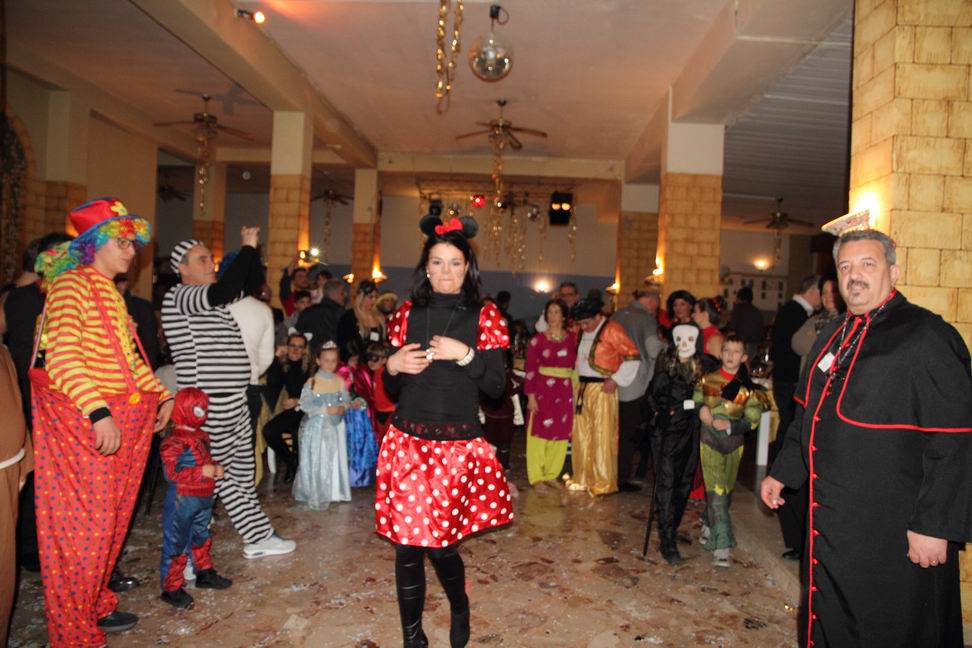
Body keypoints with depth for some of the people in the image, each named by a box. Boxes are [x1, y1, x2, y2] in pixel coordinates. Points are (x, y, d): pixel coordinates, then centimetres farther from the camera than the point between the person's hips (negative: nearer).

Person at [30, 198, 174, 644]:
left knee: (107, 518, 16)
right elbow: (62, 359, -22)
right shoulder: (71, 285, -12)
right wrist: (99, 413, -29)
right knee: (83, 523, 0)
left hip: (121, 419, 8)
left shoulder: (110, 292, 15)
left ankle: (95, 607, 32)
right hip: (83, 422, -8)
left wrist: (160, 395, 12)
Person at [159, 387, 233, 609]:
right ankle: (171, 588, 12)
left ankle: (204, 573, 39)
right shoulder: (174, 441, -20)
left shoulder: (201, 436, 9)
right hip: (182, 500, -9)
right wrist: (202, 472, -26)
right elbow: (171, 472, -24)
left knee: (201, 538, 23)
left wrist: (216, 469, 2)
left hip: (203, 499, 9)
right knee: (176, 545, 1)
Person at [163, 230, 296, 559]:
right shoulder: (178, 297, -13)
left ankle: (259, 537, 28)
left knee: (241, 474, 17)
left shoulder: (211, 299, 16)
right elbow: (224, 290, -30)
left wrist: (252, 251, 14)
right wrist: (248, 246, -20)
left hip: (234, 402, 10)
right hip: (209, 407, -9)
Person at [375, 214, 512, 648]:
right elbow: (391, 388, 13)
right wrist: (393, 366, -8)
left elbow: (496, 387, -4)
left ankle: (459, 608, 34)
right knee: (407, 543, 3)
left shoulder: (484, 316, 1)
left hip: (458, 444, -2)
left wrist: (465, 355, -17)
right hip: (407, 441, 2)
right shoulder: (408, 314, 7)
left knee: (439, 541, 0)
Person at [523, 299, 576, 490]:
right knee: (539, 433, 2)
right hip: (543, 391, -3)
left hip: (565, 392, 3)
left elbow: (576, 365, 9)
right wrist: (531, 396, -10)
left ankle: (551, 474, 22)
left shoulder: (573, 338, 6)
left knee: (560, 434, 8)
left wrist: (576, 392, 1)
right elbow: (530, 369, -4)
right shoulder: (538, 340, -2)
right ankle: (536, 477, 12)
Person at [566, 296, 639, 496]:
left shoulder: (612, 330, -9)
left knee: (602, 437, -3)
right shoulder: (583, 332, 12)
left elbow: (633, 356, -12)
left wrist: (616, 379, -14)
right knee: (581, 435, 12)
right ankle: (582, 478, 24)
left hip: (603, 389, -7)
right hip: (583, 388, 7)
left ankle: (604, 484, 7)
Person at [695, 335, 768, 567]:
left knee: (726, 490, 14)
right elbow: (695, 401, 12)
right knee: (716, 491, -9)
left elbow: (752, 420, -5)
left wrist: (730, 425, -20)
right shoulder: (707, 379, 0)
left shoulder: (749, 388, -3)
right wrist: (701, 409, -9)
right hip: (709, 440, -1)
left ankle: (709, 527, 37)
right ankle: (721, 547, -9)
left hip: (733, 442, 2)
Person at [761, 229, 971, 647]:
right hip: (830, 520, 8)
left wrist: (934, 527, -20)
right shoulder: (833, 336, 9)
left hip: (893, 535, -7)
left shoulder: (927, 338, -16)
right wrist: (782, 473, 19)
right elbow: (807, 417, 18)